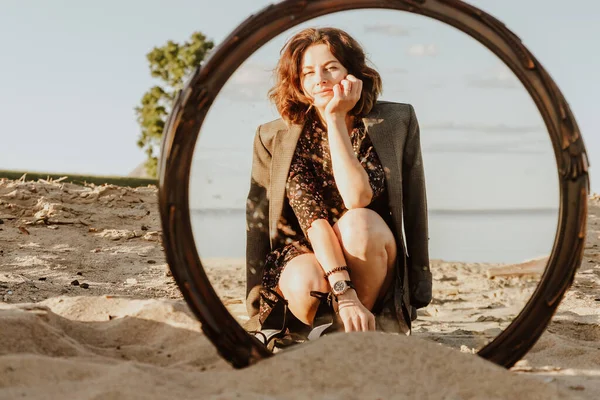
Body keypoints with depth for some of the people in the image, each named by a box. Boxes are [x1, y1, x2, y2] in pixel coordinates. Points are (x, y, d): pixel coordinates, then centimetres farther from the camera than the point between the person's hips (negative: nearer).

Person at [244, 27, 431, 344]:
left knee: (357, 222, -33)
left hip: (373, 273, 0)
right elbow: (311, 218, -20)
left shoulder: (396, 121, -7)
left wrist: (335, 119, -21)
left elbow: (357, 198, -22)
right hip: (304, 256, 0)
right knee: (306, 282, -36)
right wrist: (346, 294, -31)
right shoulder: (275, 137, -7)